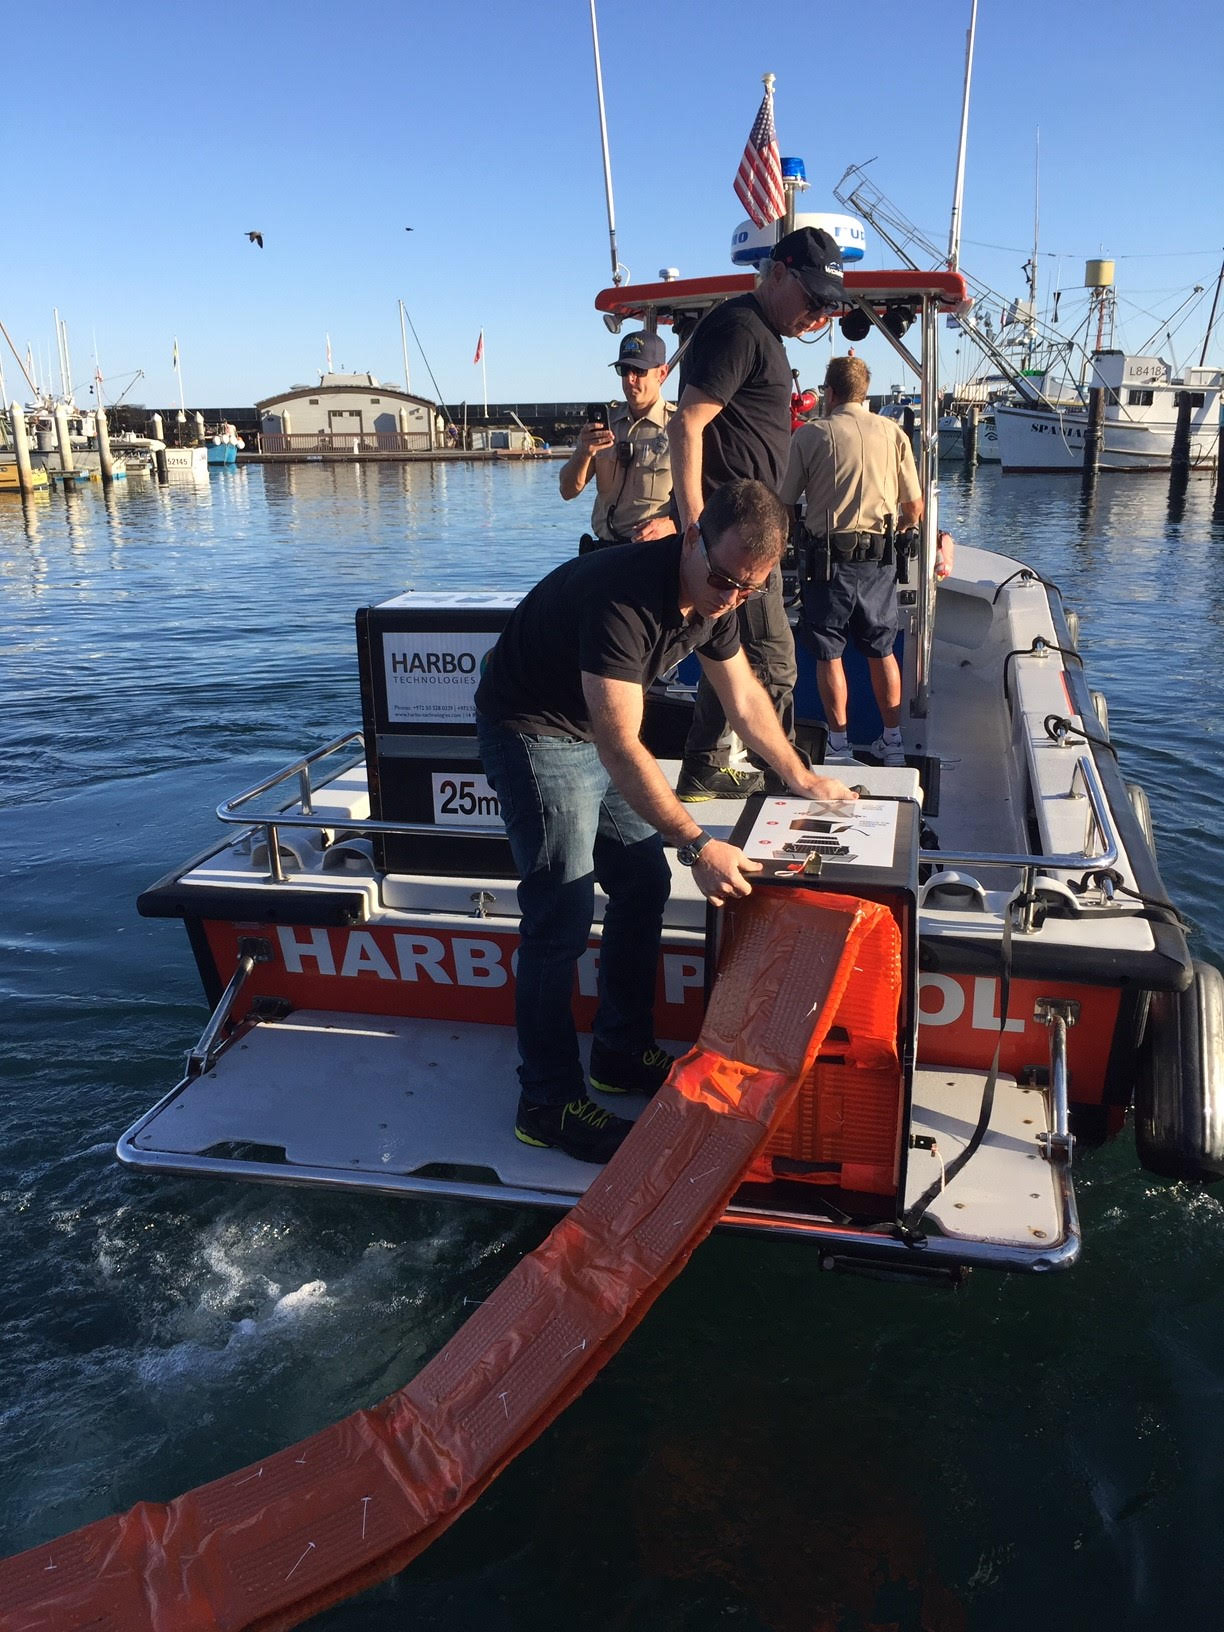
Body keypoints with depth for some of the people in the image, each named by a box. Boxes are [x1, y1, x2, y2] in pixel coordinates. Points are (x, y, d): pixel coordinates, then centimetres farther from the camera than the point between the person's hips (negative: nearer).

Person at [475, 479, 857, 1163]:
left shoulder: (715, 595, -6)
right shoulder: (624, 595, -34)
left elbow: (743, 695, 10)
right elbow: (619, 747, -37)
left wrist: (804, 780, 15)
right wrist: (698, 845, -39)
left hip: (599, 732, 9)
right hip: (535, 732, -9)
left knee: (645, 883, 9)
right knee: (563, 916, -11)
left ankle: (623, 1054, 23)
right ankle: (549, 1103, 1)